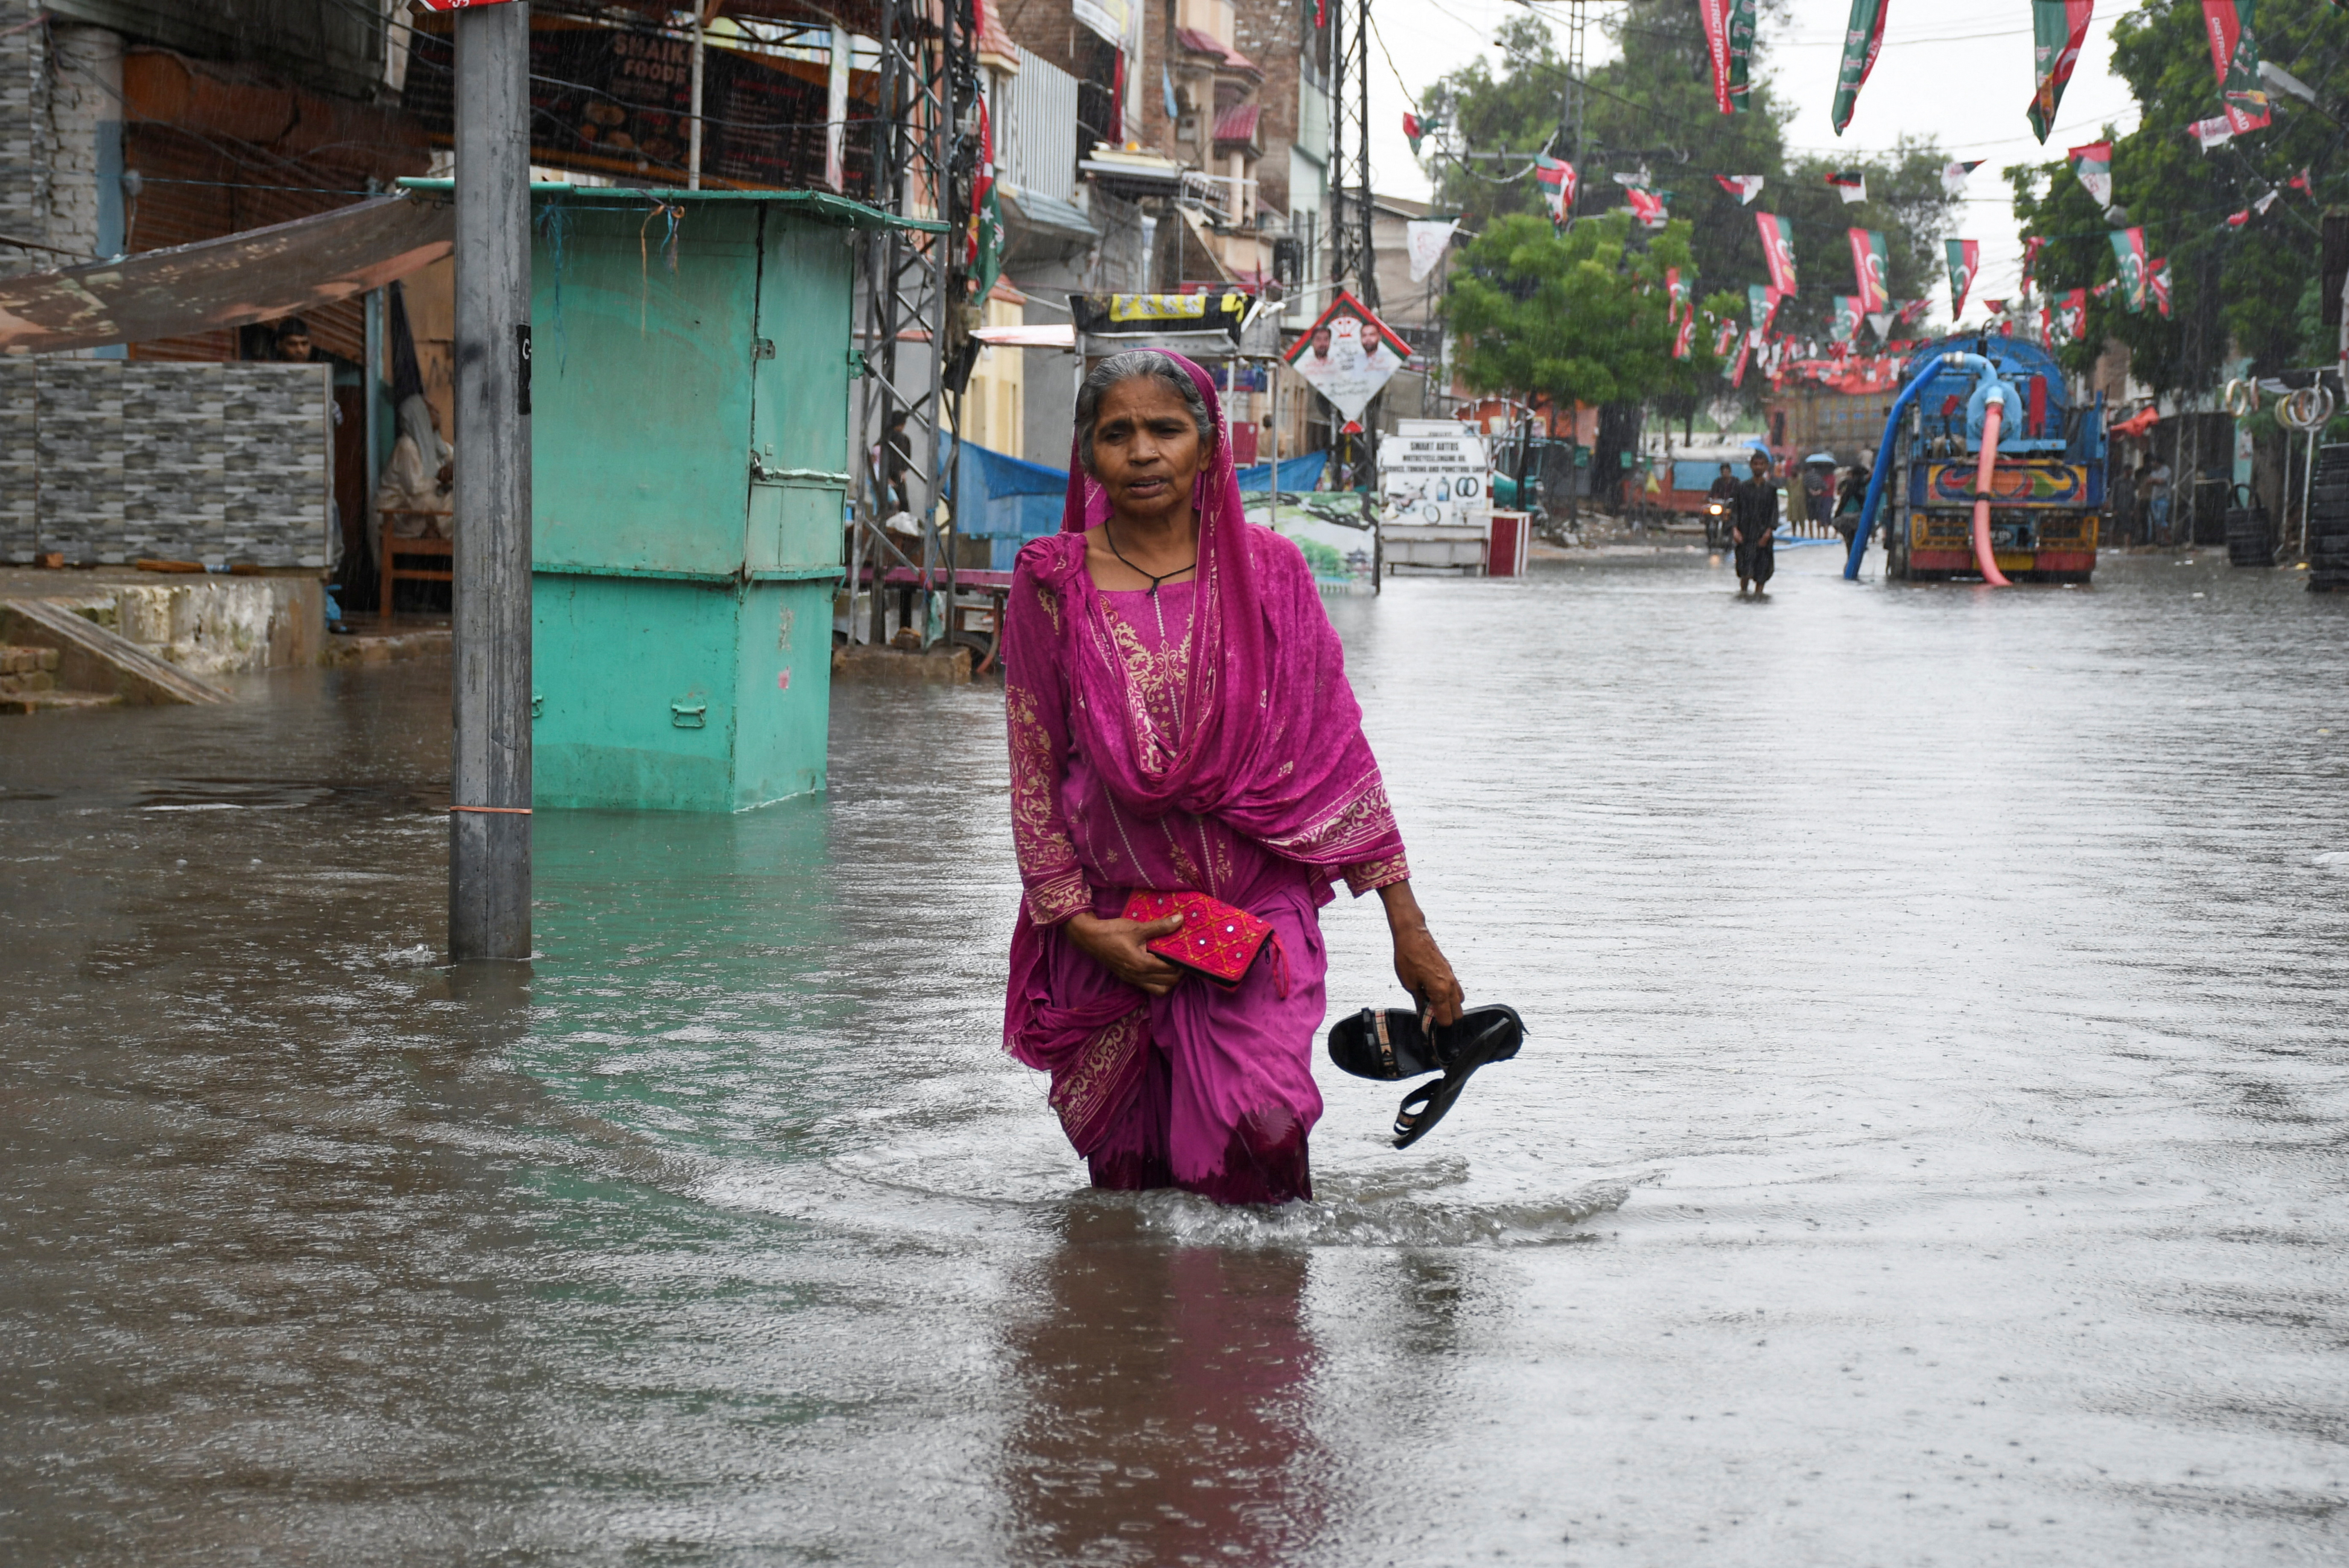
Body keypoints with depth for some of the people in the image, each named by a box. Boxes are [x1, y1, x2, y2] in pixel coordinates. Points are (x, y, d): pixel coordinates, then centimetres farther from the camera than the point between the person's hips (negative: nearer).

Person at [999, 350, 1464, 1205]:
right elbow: (1034, 774, 4)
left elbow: (1338, 749, 3)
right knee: (1126, 1185, 6)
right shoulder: (1052, 585, 0)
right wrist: (1079, 924, -5)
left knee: (1259, 1129, -22)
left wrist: (1409, 930, 2)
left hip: (1259, 906, -1)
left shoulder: (1268, 572, 1)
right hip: (1114, 928, 1)